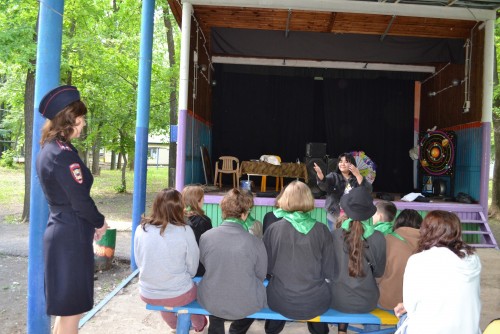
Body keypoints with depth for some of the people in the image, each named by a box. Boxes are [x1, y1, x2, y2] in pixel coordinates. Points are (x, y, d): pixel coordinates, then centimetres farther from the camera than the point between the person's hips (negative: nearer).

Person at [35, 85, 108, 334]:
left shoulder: (47, 151, 11)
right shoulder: (63, 153, -19)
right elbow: (80, 200, -21)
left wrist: (90, 224, 10)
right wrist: (100, 222, -3)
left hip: (59, 232, 10)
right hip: (72, 237, -10)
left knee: (64, 306, 21)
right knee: (72, 307, 3)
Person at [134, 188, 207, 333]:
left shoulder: (141, 229, -10)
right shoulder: (185, 231, -18)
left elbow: (139, 262, 3)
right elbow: (192, 268, -7)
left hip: (147, 294, 3)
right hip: (178, 295, -3)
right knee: (196, 286, 31)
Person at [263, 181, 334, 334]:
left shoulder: (273, 229, -8)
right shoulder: (322, 230, -7)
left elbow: (266, 267, 0)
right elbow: (329, 270, -1)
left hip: (280, 302, 0)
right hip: (316, 303, 0)